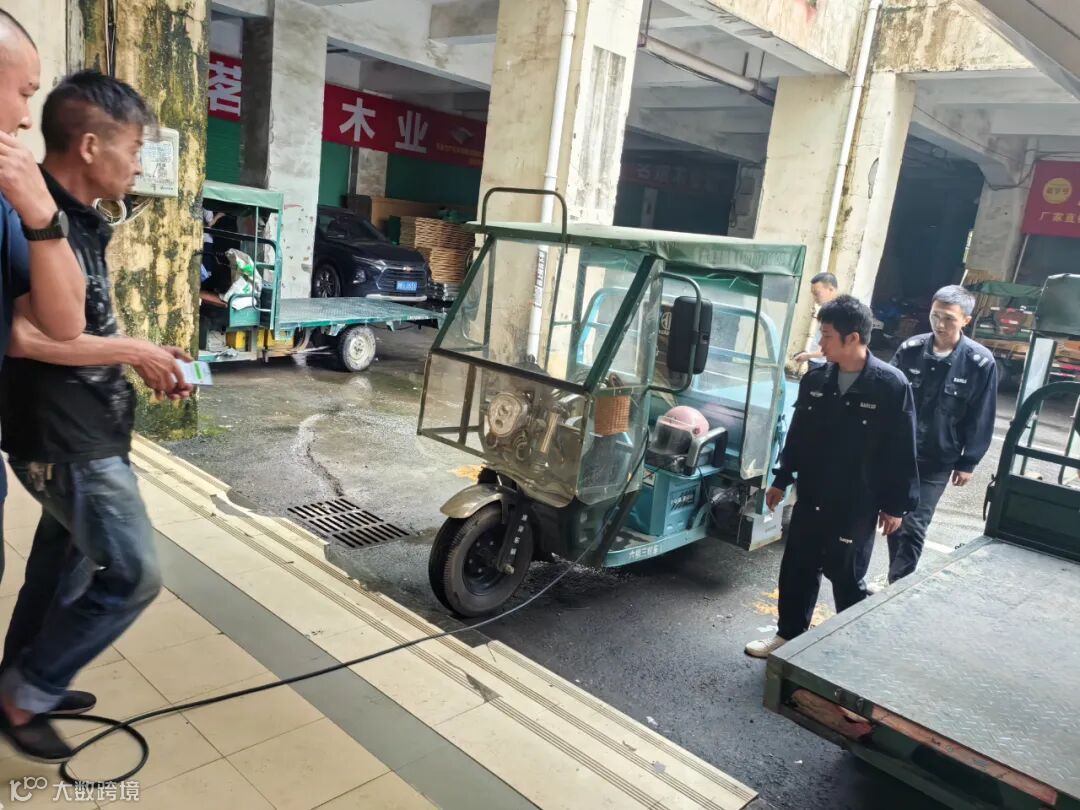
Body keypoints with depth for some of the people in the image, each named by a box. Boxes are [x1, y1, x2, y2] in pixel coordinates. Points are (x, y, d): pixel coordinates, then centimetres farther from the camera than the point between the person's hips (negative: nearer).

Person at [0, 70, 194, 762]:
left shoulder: (82, 220, 11)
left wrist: (143, 357, 5)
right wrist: (133, 350, -18)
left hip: (88, 432, 10)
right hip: (65, 441, -10)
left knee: (63, 566, 20)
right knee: (133, 576, -3)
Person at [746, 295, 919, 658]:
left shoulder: (891, 385, -15)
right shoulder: (815, 379, -1)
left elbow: (901, 451, -10)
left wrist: (896, 504, -7)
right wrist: (781, 479, 14)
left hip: (857, 505, -5)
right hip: (811, 497, 5)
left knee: (847, 578, 9)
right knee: (796, 568, 14)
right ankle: (789, 634, 33)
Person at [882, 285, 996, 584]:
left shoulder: (980, 362, -11)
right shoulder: (910, 349, -4)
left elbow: (981, 419, -4)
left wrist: (968, 463, -3)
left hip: (936, 461, -3)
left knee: (913, 528, -2)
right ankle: (897, 583, 30)